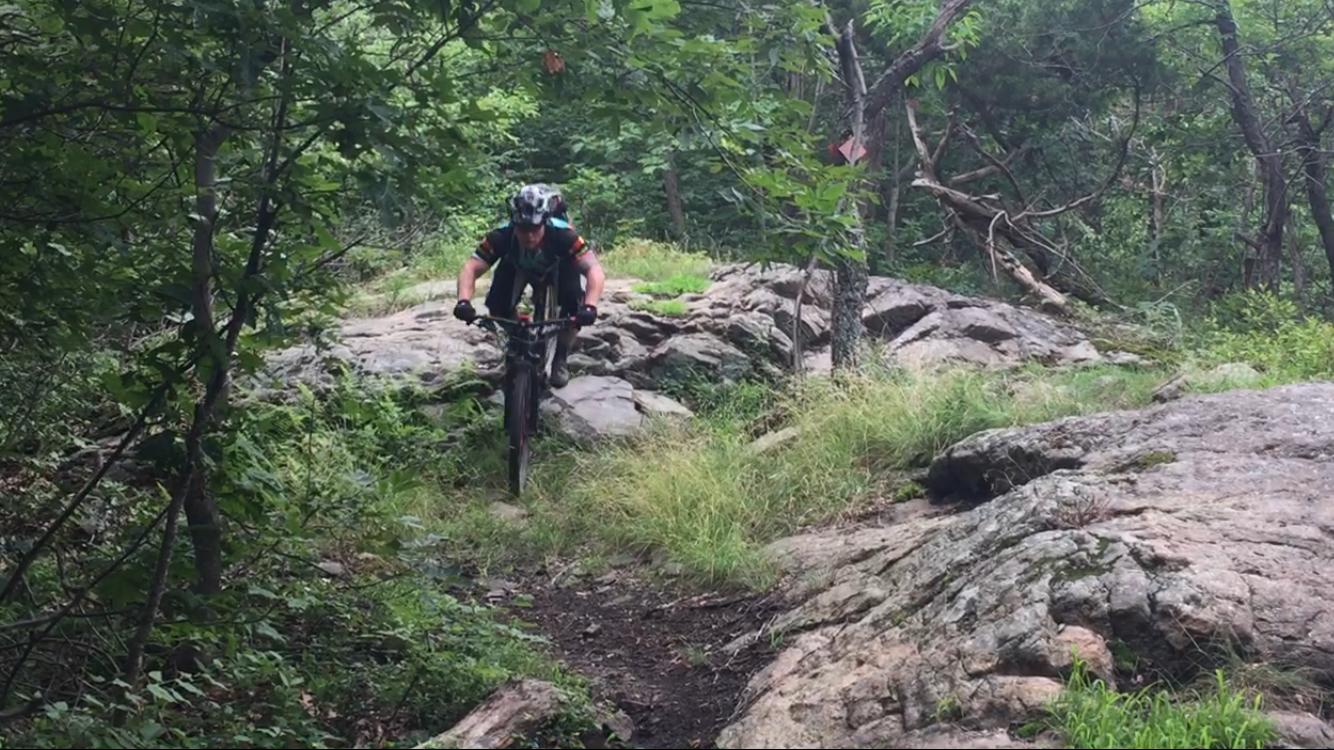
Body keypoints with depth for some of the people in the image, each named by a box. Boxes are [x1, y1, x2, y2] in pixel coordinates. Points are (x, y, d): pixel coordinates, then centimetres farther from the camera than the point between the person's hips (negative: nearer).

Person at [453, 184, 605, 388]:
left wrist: (590, 306, -66)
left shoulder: (562, 235, -42)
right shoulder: (502, 236, -38)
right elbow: (470, 268, -41)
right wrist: (464, 302, -60)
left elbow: (595, 269, -49)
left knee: (575, 307, -25)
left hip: (559, 266, -2)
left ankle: (560, 358, 0)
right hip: (518, 266, 2)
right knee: (498, 308, -18)